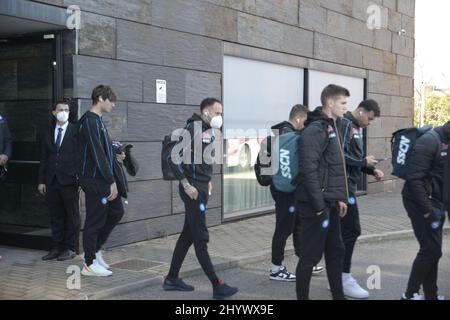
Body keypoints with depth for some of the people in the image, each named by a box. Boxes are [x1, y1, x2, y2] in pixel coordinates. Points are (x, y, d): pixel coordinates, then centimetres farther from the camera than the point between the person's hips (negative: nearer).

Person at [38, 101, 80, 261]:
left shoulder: (76, 131, 0)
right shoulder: (47, 133, 13)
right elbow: (43, 159, 14)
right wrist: (41, 181, 8)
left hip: (69, 181, -4)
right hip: (52, 181, 4)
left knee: (72, 216, 2)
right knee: (56, 217, 9)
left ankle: (70, 248, 10)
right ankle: (56, 247, 17)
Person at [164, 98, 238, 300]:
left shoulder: (210, 131, 12)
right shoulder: (192, 129, -14)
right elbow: (173, 159, -19)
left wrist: (208, 181, 13)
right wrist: (186, 185, -19)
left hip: (202, 189, 9)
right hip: (193, 190, -9)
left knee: (188, 235, 14)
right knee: (201, 239, -4)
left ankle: (172, 279, 24)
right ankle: (217, 286, -1)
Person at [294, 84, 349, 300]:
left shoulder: (331, 128, 14)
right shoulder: (315, 130, -17)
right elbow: (309, 171, -24)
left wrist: (340, 198, 16)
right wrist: (319, 207, -23)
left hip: (330, 204, 10)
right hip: (316, 205, -10)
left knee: (336, 251, 16)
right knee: (310, 256, 0)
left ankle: (338, 296, 28)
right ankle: (302, 298, 11)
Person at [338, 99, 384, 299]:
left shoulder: (356, 127, 19)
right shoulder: (345, 124, -12)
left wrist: (373, 170, 7)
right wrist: (364, 161, -14)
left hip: (348, 185, 10)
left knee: (344, 230, 11)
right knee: (351, 230, -9)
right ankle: (344, 280, -3)